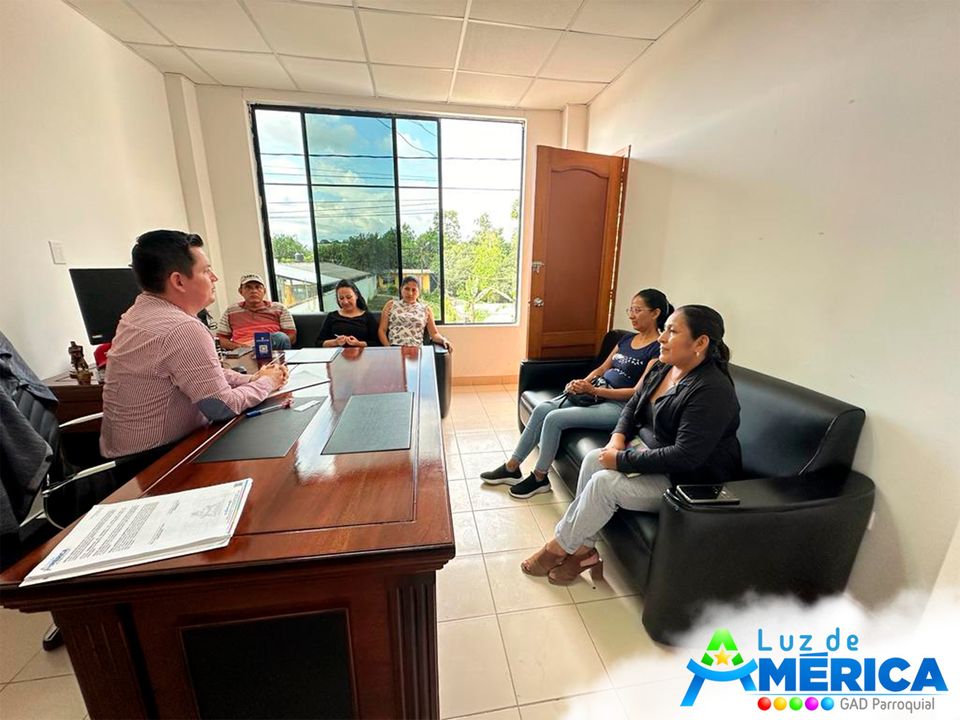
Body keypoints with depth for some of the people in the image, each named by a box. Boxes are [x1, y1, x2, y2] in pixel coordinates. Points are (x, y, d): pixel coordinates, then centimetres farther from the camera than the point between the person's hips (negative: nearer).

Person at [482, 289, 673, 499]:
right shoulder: (627, 339, 14)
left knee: (555, 418, -22)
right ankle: (512, 468, 0)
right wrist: (582, 383, -4)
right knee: (542, 409, -10)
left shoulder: (659, 348, -10)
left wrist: (593, 390, -21)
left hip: (621, 406, -8)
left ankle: (539, 478, -1)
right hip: (598, 393, 8)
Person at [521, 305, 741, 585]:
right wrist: (618, 438, -8)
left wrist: (622, 461, -25)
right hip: (647, 448, 8)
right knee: (593, 459, -14)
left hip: (687, 480, -8)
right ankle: (583, 551, -3)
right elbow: (633, 406, 12)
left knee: (604, 483, -23)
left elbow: (685, 457, -30)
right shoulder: (661, 368, 1)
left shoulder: (712, 391, -25)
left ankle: (558, 549, 0)